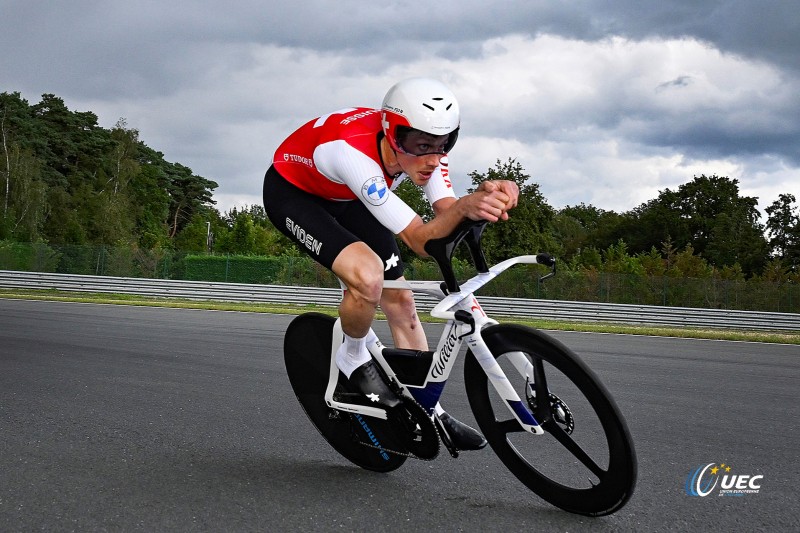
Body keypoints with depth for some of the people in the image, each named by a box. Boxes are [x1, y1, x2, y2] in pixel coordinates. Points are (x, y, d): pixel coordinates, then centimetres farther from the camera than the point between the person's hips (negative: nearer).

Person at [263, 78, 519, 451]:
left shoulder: (422, 144, -23)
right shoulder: (354, 153, -42)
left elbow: (446, 212, -28)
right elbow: (421, 241, -42)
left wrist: (486, 199, -50)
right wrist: (465, 206, -61)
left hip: (345, 198, 7)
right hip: (292, 192, -7)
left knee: (400, 300, 2)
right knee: (368, 276, -31)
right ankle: (354, 359, -1)